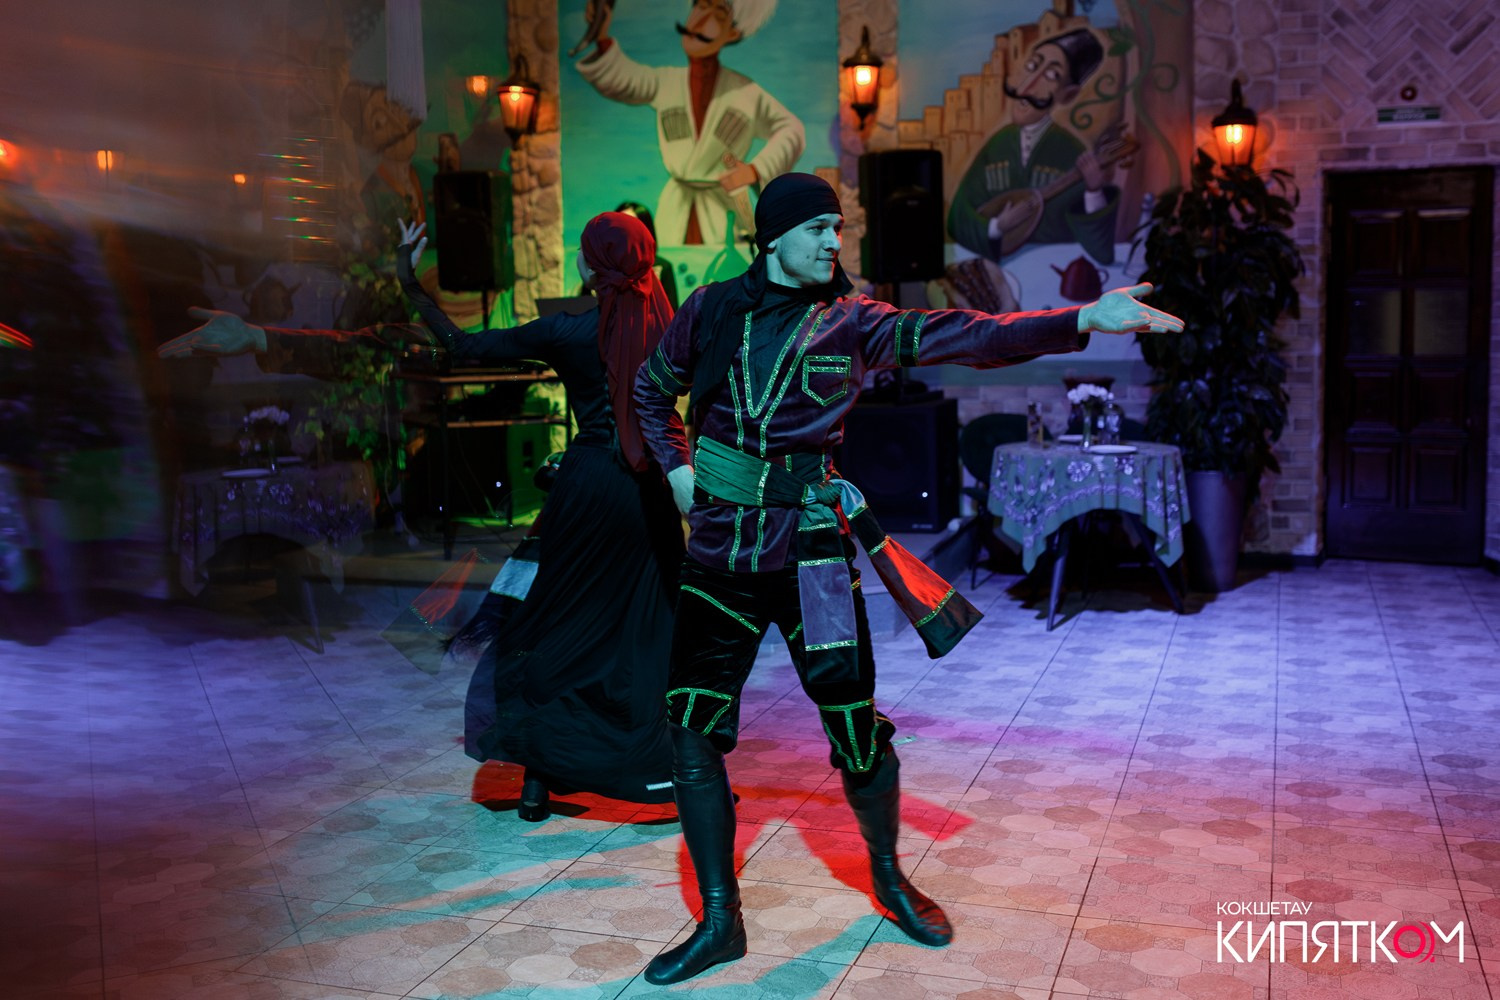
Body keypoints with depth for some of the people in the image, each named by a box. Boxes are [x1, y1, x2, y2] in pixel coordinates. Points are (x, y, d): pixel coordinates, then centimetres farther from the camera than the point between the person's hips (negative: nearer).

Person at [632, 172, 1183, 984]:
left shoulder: (851, 323, 0)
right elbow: (652, 388, 21)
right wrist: (676, 467, 8)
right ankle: (719, 920, 14)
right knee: (691, 727, -1)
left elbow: (960, 336, -12)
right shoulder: (711, 311, 4)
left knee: (855, 723, 2)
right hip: (718, 551, 2)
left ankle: (889, 878, 29)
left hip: (810, 550, -1)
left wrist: (1080, 321, -22)